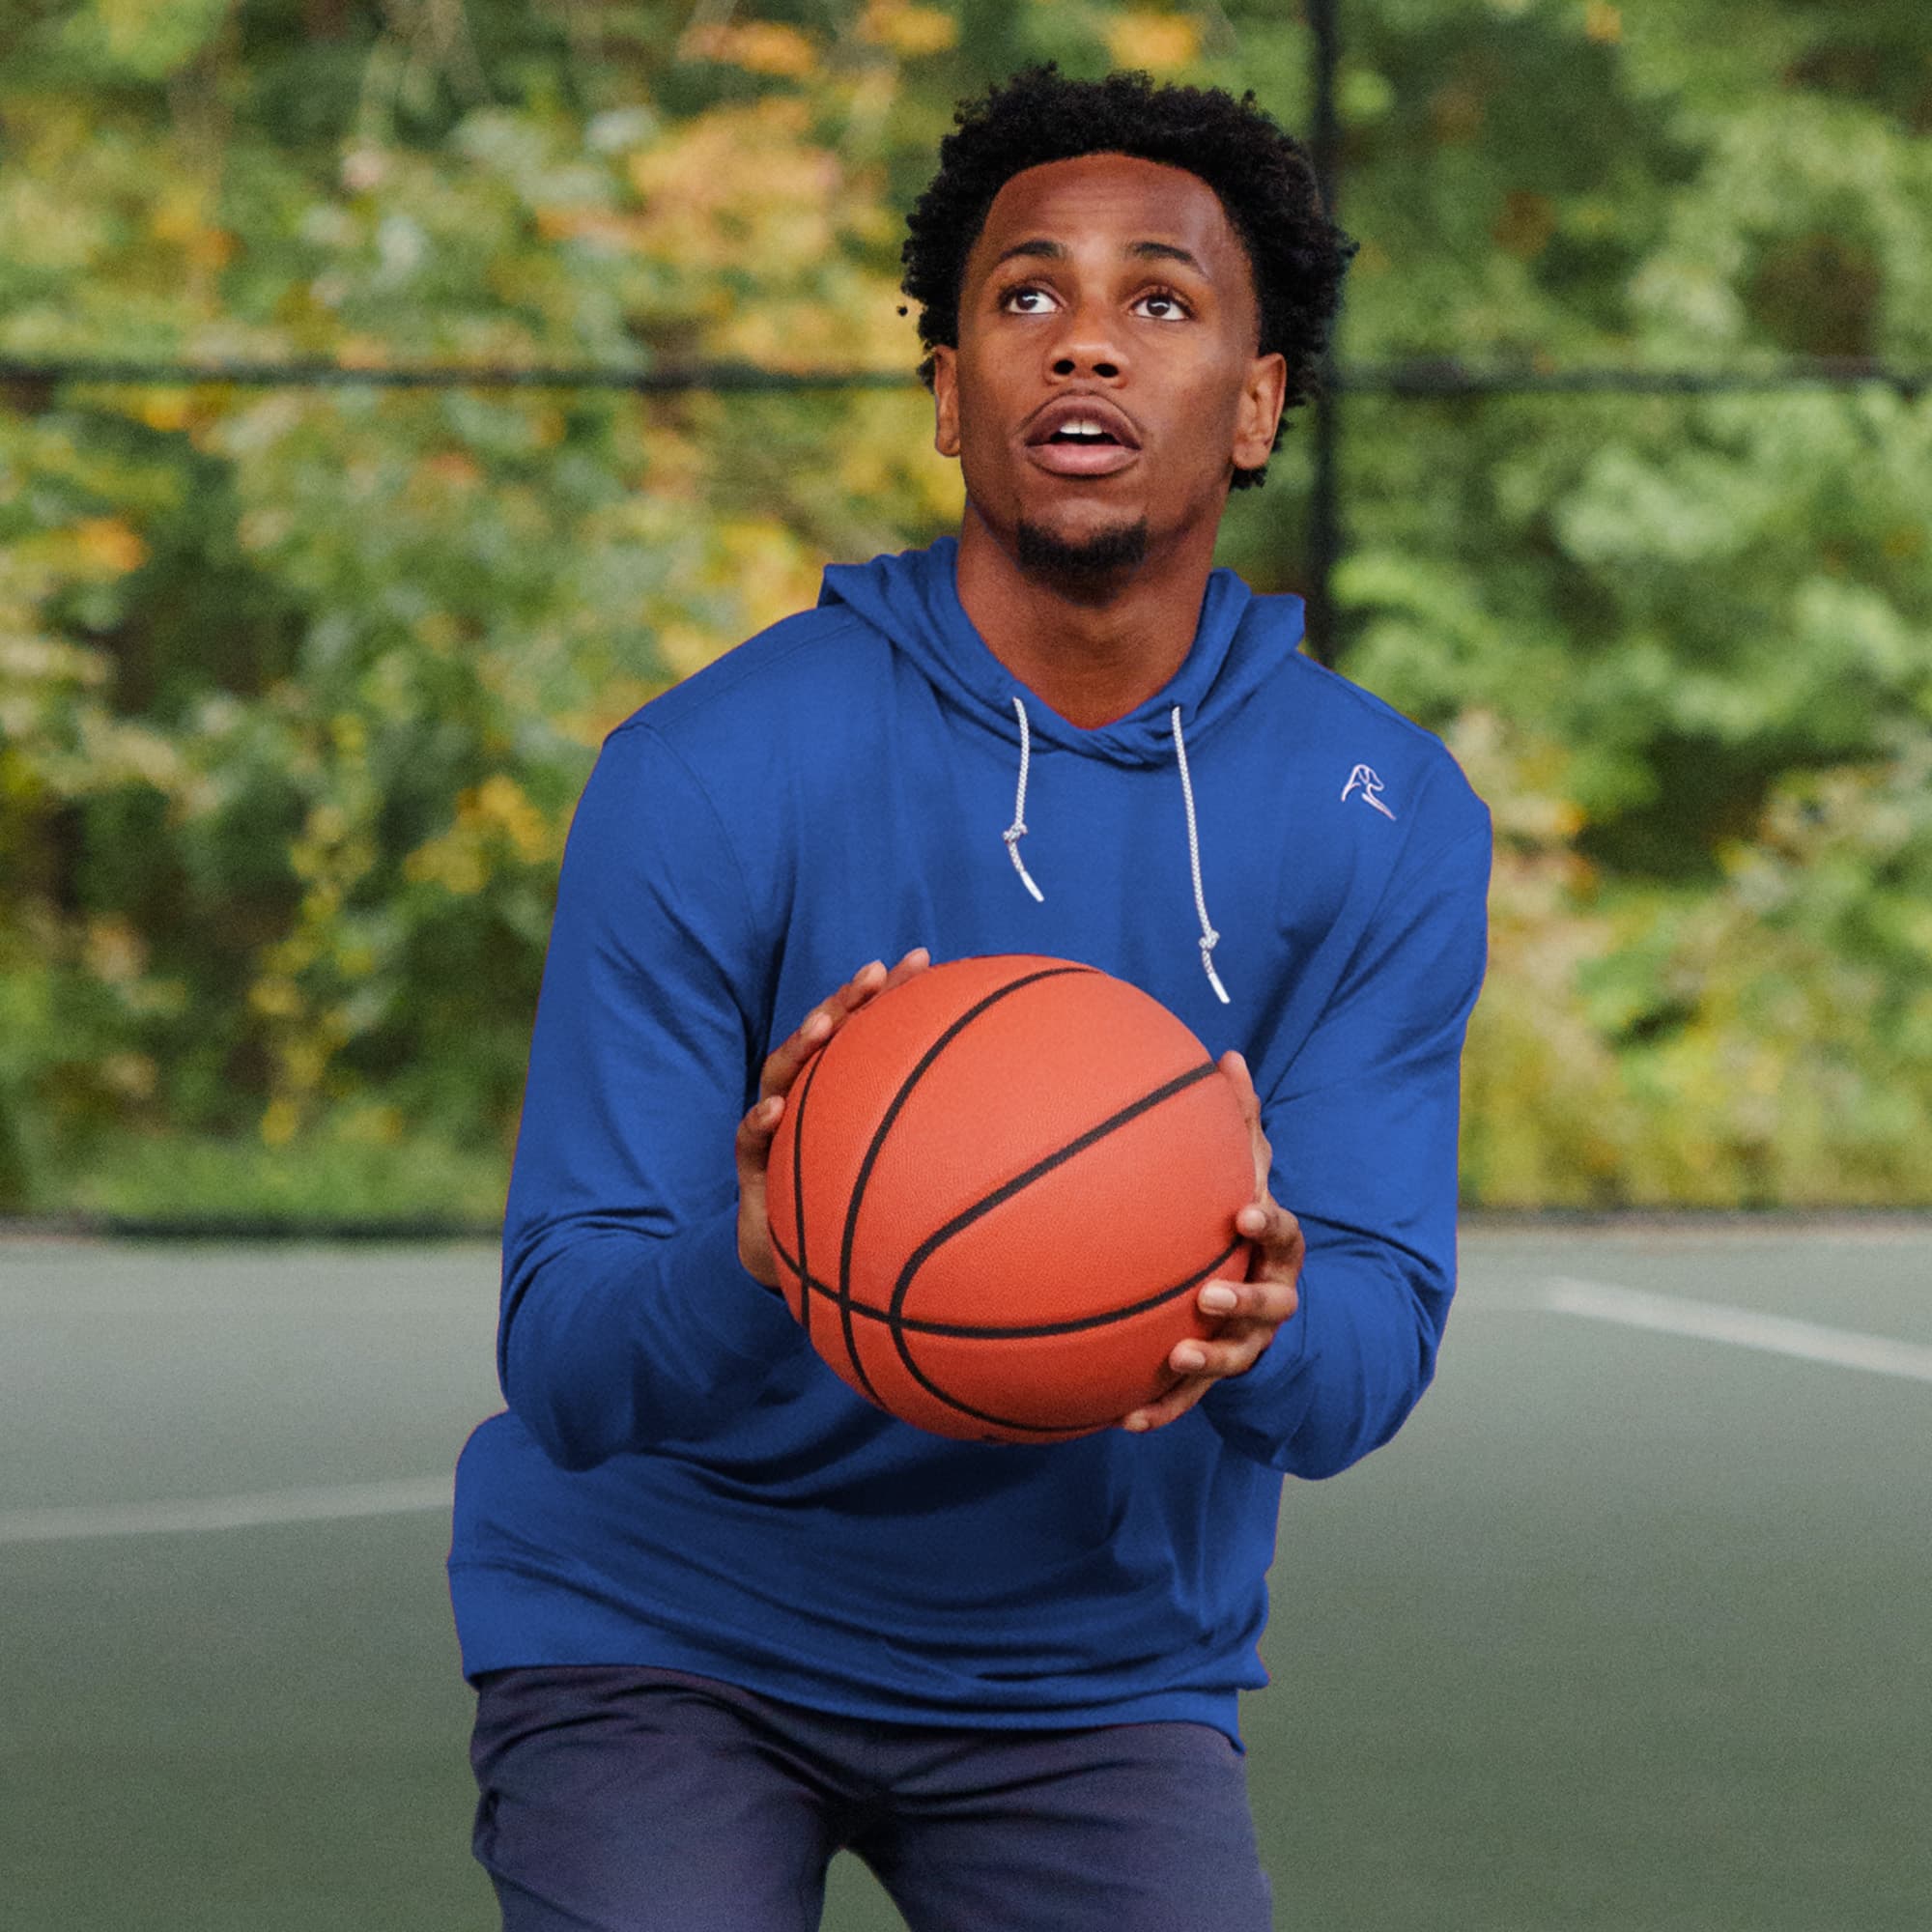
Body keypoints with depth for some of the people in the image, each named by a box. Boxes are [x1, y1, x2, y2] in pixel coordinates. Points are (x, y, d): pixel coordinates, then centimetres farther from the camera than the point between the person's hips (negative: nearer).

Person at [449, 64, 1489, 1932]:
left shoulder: (1388, 825, -7)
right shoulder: (704, 777, -16)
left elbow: (1377, 1334, -13)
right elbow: (564, 1369, -19)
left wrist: (1263, 1329, -38)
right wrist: (751, 1279, -42)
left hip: (1100, 1668, 2)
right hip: (665, 1627, -2)